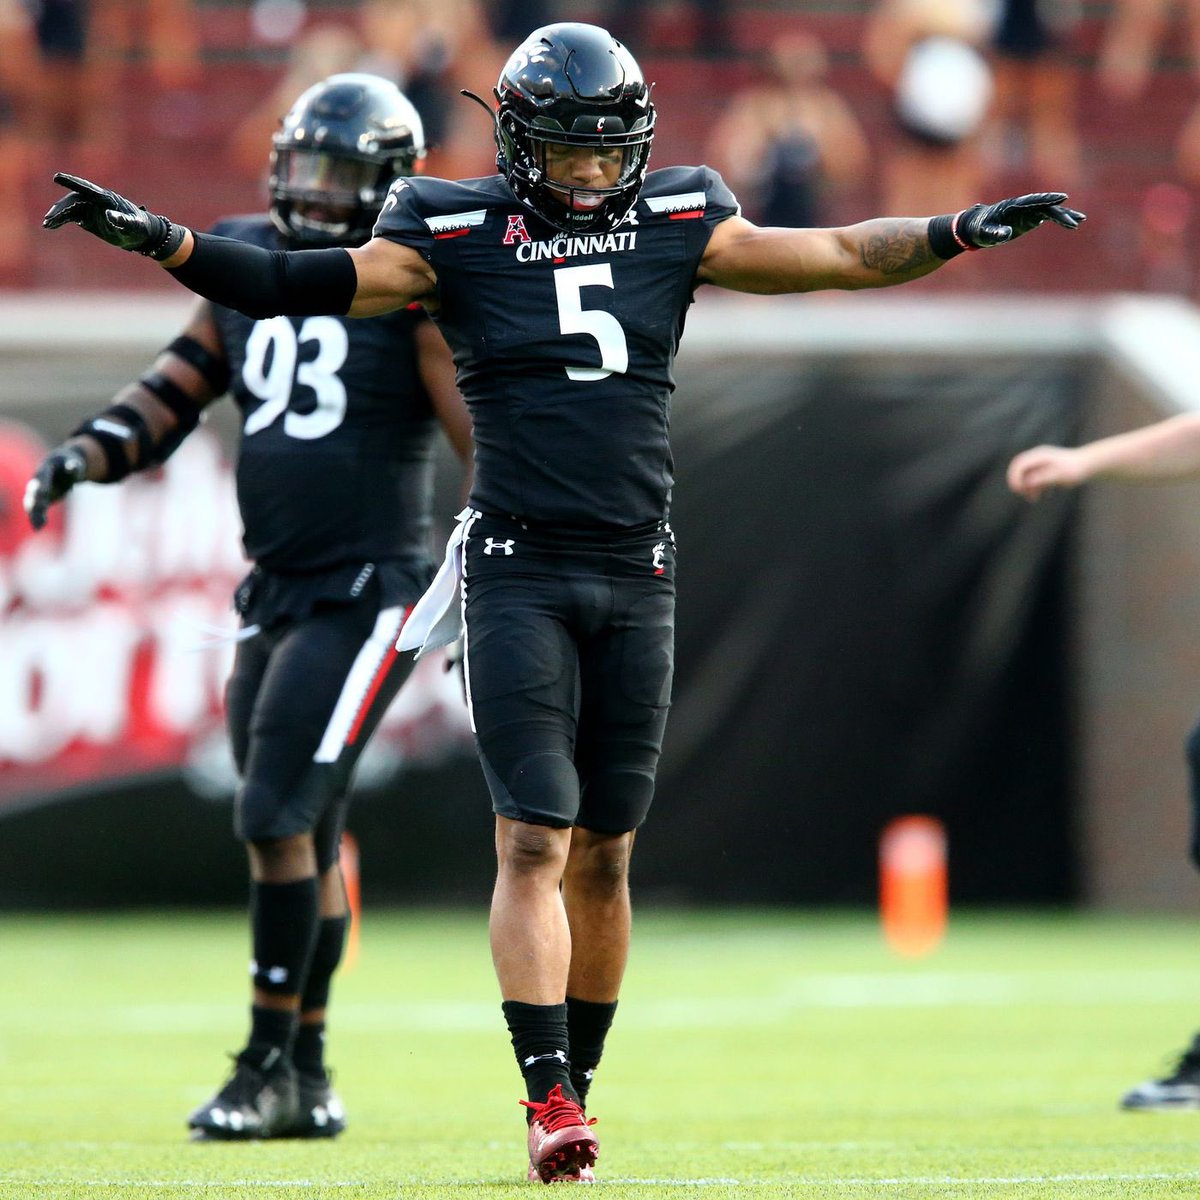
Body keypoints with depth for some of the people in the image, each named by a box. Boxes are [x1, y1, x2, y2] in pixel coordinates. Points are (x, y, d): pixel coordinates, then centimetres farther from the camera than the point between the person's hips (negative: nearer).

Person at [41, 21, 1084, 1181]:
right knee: (534, 840, -13)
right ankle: (547, 1099, -17)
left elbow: (843, 255, 10)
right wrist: (156, 237, -17)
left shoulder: (676, 227, 7)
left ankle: (577, 1084, 19)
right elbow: (290, 284, -6)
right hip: (517, 572, -3)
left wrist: (962, 230, 0)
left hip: (634, 579, 3)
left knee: (603, 855, 8)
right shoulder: (457, 239, -2)